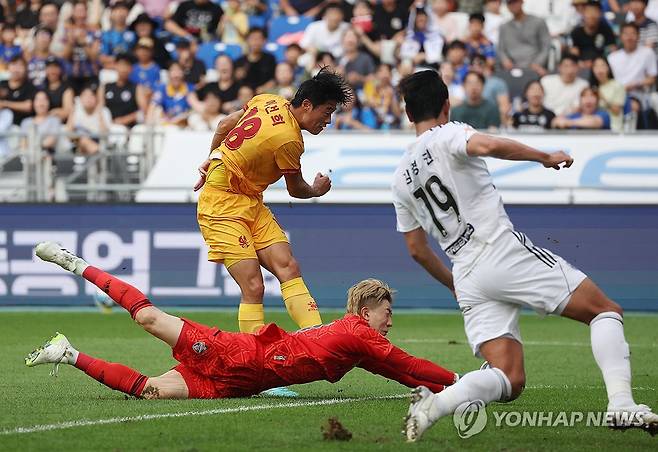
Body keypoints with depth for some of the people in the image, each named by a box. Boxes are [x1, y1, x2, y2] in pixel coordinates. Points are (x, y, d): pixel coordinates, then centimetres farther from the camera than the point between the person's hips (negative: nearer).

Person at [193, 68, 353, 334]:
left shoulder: (270, 102, 3)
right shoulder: (289, 140, -21)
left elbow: (224, 126, 18)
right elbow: (296, 190, -1)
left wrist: (212, 161, 33)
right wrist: (317, 191, 21)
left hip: (251, 203, 9)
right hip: (223, 206, -9)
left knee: (288, 267, -7)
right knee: (253, 287, -17)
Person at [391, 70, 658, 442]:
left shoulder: (401, 178, 20)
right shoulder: (448, 135, 1)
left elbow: (417, 248, 24)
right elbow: (488, 146, -23)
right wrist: (546, 157, -10)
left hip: (467, 278, 6)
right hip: (504, 250, -6)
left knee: (509, 382, 2)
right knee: (606, 311, 1)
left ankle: (436, 401, -23)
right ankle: (621, 403, -18)